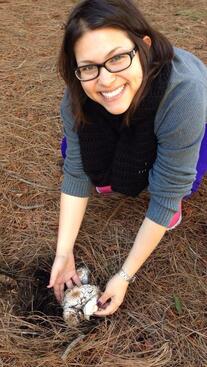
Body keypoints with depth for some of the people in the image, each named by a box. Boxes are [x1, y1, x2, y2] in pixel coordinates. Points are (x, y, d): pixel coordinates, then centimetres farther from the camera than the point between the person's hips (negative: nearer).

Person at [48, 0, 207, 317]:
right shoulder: (78, 95, -31)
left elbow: (164, 200, -37)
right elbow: (76, 172, -23)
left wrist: (125, 276, -32)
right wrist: (64, 253, -26)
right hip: (131, 132, 3)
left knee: (176, 180, -32)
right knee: (73, 150, -18)